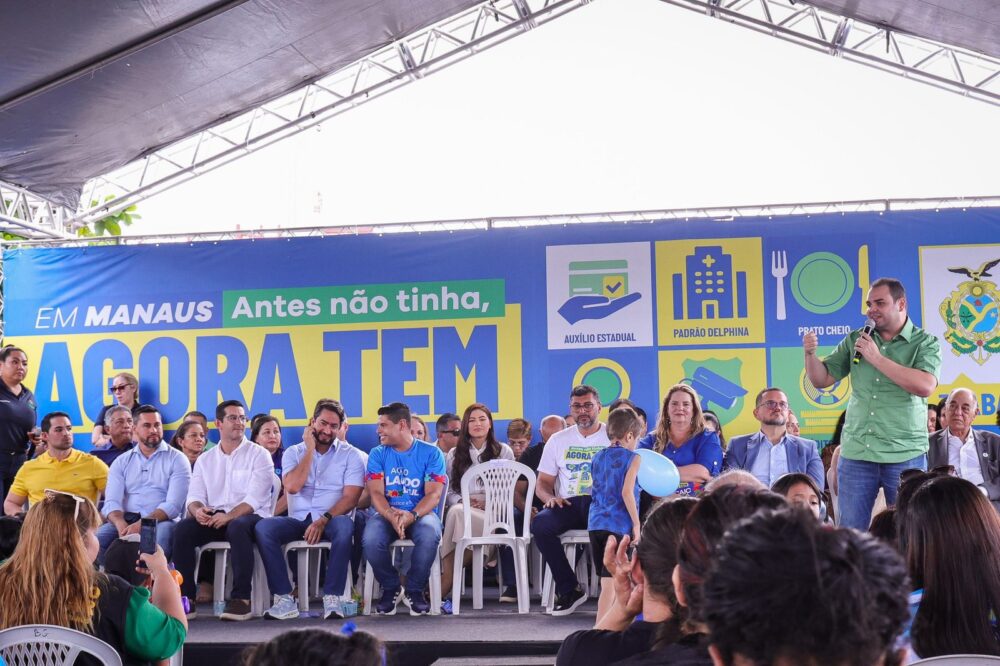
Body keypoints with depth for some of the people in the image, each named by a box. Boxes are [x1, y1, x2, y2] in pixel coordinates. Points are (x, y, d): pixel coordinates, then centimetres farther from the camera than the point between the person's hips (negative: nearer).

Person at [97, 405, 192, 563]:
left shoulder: (177, 460, 5)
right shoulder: (121, 462, 16)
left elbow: (173, 505, -7)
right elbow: (112, 501, 3)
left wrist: (141, 524, -23)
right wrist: (121, 525, -20)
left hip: (161, 520, -3)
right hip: (126, 520, 3)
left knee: (164, 531, -38)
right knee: (94, 540, -27)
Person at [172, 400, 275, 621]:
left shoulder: (259, 455, 4)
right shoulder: (205, 459, 18)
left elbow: (255, 497, -9)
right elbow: (194, 495, 9)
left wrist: (229, 515, -25)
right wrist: (197, 510, -17)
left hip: (250, 517, -4)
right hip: (213, 518, 4)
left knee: (237, 527, -38)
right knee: (182, 529, -24)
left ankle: (241, 599, -34)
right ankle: (185, 598, -20)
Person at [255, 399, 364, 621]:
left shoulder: (350, 455, 6)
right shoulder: (294, 452, 12)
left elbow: (351, 497, -5)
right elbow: (292, 486, -7)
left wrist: (324, 520, -20)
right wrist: (310, 449, -4)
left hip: (331, 520, -2)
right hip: (298, 519, 2)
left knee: (345, 526, -38)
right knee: (263, 527, -27)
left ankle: (333, 597, -32)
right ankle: (284, 599, -26)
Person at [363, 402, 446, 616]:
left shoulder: (431, 453, 1)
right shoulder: (377, 454, 7)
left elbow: (434, 494, -9)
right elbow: (376, 493, -3)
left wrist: (412, 515, -29)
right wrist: (391, 515, -26)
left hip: (420, 513, -1)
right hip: (387, 514, 2)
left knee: (429, 535, -36)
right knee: (371, 541, -32)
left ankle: (414, 590, -10)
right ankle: (391, 588, -3)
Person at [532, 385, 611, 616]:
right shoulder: (558, 440, 18)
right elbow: (542, 483, 17)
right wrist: (550, 497, -7)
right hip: (569, 504, 3)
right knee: (540, 524, -30)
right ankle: (570, 590, -17)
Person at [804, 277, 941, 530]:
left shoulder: (925, 343, 0)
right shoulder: (855, 340, 9)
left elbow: (925, 386, -18)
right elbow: (822, 380, 11)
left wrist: (877, 358, -15)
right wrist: (811, 353, -9)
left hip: (905, 455, -3)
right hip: (855, 453, 3)